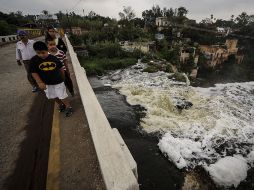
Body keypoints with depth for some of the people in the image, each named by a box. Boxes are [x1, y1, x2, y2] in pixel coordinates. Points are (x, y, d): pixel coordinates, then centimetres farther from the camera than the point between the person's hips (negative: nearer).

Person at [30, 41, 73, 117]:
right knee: (54, 96, 20)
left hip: (58, 82, -3)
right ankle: (61, 105, 43)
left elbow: (61, 68, 0)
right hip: (46, 83, 3)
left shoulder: (54, 58, -12)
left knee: (62, 96, 3)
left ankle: (68, 107, 23)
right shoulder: (34, 60, -10)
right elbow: (34, 73, -6)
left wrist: (63, 78, 7)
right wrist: (40, 82, -14)